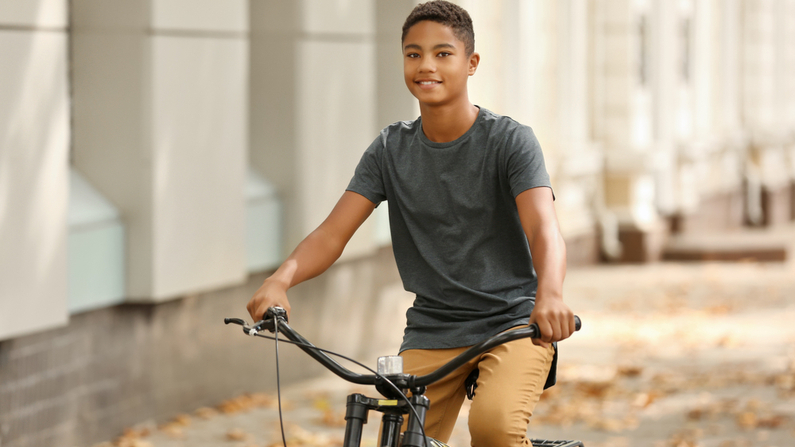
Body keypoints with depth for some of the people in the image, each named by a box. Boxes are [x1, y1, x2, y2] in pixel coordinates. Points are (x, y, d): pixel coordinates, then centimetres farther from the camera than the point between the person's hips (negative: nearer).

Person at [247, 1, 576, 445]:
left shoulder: (509, 140, -8)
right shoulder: (391, 150, 3)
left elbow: (544, 229, -23)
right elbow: (333, 233, -5)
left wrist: (550, 295, -46)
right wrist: (280, 279, -27)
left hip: (512, 324, -4)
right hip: (430, 334, 4)